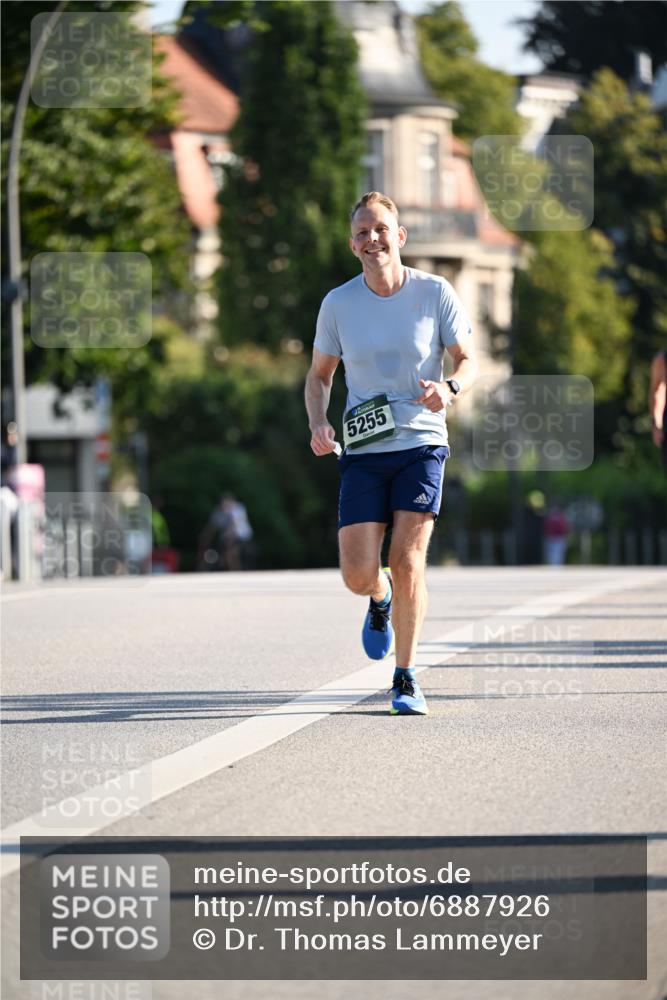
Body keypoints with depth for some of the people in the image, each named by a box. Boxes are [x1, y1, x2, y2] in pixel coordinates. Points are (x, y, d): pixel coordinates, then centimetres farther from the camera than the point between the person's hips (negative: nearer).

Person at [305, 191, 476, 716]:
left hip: (422, 443, -1)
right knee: (358, 574, -7)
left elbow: (468, 361, 3)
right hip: (362, 450, 1)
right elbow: (319, 375, 12)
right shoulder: (338, 303, 1)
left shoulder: (436, 293, -4)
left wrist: (449, 387, -20)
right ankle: (382, 600, 32)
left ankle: (406, 678, 4)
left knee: (407, 560, -10)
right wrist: (318, 423, -7)